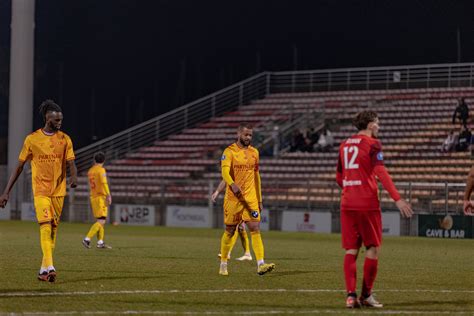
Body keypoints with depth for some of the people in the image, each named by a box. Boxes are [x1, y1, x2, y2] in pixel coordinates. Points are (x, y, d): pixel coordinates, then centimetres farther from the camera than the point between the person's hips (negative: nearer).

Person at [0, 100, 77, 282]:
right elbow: (19, 166, 5)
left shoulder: (65, 139, 4)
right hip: (41, 189, -3)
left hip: (58, 190, 3)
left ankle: (44, 269, 16)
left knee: (53, 228, 7)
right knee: (45, 224, -18)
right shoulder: (32, 139, -1)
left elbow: (71, 163, -1)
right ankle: (49, 267, -27)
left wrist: (74, 177, -26)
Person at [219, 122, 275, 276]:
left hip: (251, 198, 4)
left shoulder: (254, 152, 11)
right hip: (233, 198, -4)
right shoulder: (229, 151, -6)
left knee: (255, 229, -10)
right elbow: (225, 172, -22)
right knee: (230, 231, 6)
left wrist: (259, 200, 16)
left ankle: (260, 265, -18)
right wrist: (233, 185, -43)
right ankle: (223, 265, 21)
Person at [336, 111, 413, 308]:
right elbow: (380, 172, -16)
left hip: (347, 203, 6)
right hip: (367, 203, -6)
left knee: (351, 250, 5)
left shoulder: (344, 145, 15)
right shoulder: (372, 144, -5)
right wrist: (397, 199, -19)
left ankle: (350, 295, -4)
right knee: (373, 248, 3)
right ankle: (366, 295, 3)